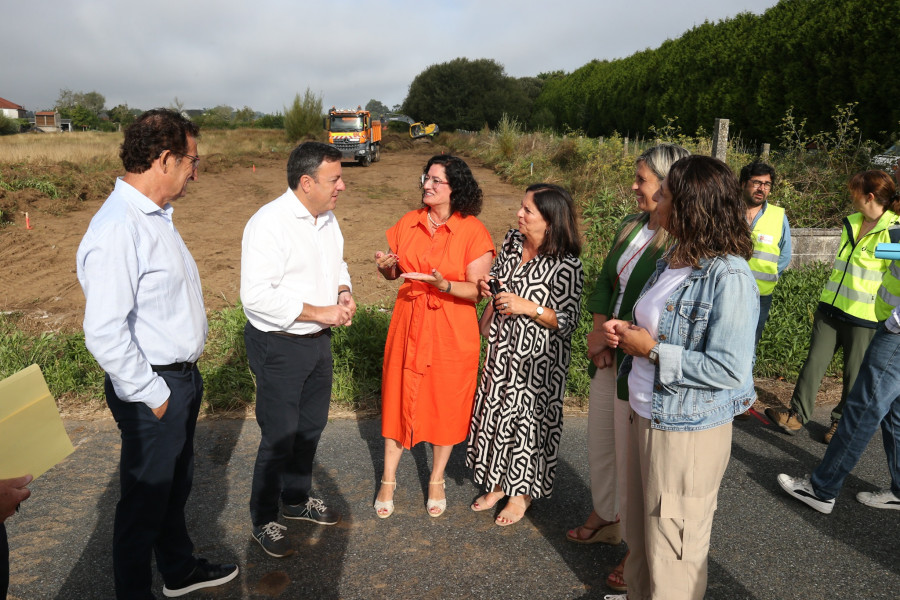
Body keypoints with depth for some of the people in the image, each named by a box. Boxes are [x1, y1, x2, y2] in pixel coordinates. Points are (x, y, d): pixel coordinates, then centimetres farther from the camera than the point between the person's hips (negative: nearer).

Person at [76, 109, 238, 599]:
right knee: (145, 499, 10)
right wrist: (152, 394, -17)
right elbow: (104, 333, -27)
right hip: (153, 390, -9)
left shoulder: (156, 215, 7)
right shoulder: (117, 230, -24)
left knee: (176, 485, 26)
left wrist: (186, 377, 14)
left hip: (182, 377, 9)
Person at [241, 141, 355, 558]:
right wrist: (319, 312, -25)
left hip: (319, 340, 8)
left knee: (311, 426, 21)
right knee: (279, 437, 3)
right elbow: (257, 294, -29)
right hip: (279, 346, -8)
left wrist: (344, 293, -1)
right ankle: (264, 521, 26)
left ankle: (297, 499, 43)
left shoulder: (327, 219, 6)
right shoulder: (269, 224, -22)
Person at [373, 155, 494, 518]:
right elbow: (394, 273, 14)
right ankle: (388, 479, 29)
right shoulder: (408, 223, 3)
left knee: (446, 404, 10)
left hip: (452, 331, -3)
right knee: (398, 398, 10)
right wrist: (386, 266, -9)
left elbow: (478, 291, -12)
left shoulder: (473, 231, -11)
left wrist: (444, 285, -28)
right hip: (409, 324, 4)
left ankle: (436, 480, 33)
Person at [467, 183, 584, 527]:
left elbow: (568, 320, -17)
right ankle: (498, 482, 36)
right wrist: (488, 284, -2)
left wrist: (528, 307, -24)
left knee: (527, 415, 6)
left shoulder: (566, 266, -20)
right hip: (503, 345, 7)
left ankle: (522, 492, 28)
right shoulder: (512, 241, 1)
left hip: (538, 357, -7)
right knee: (496, 408, 15)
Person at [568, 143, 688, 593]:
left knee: (632, 458, 6)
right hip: (610, 358, 8)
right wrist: (598, 330, 0)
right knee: (600, 443, 22)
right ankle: (605, 518, 46)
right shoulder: (630, 227, 6)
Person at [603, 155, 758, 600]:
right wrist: (627, 331, 0)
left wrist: (652, 350, -19)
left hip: (687, 431, -9)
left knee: (672, 545, 11)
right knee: (639, 528, 25)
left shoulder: (729, 277, -22)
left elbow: (728, 370, -26)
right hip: (646, 415, 9)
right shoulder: (673, 260, 6)